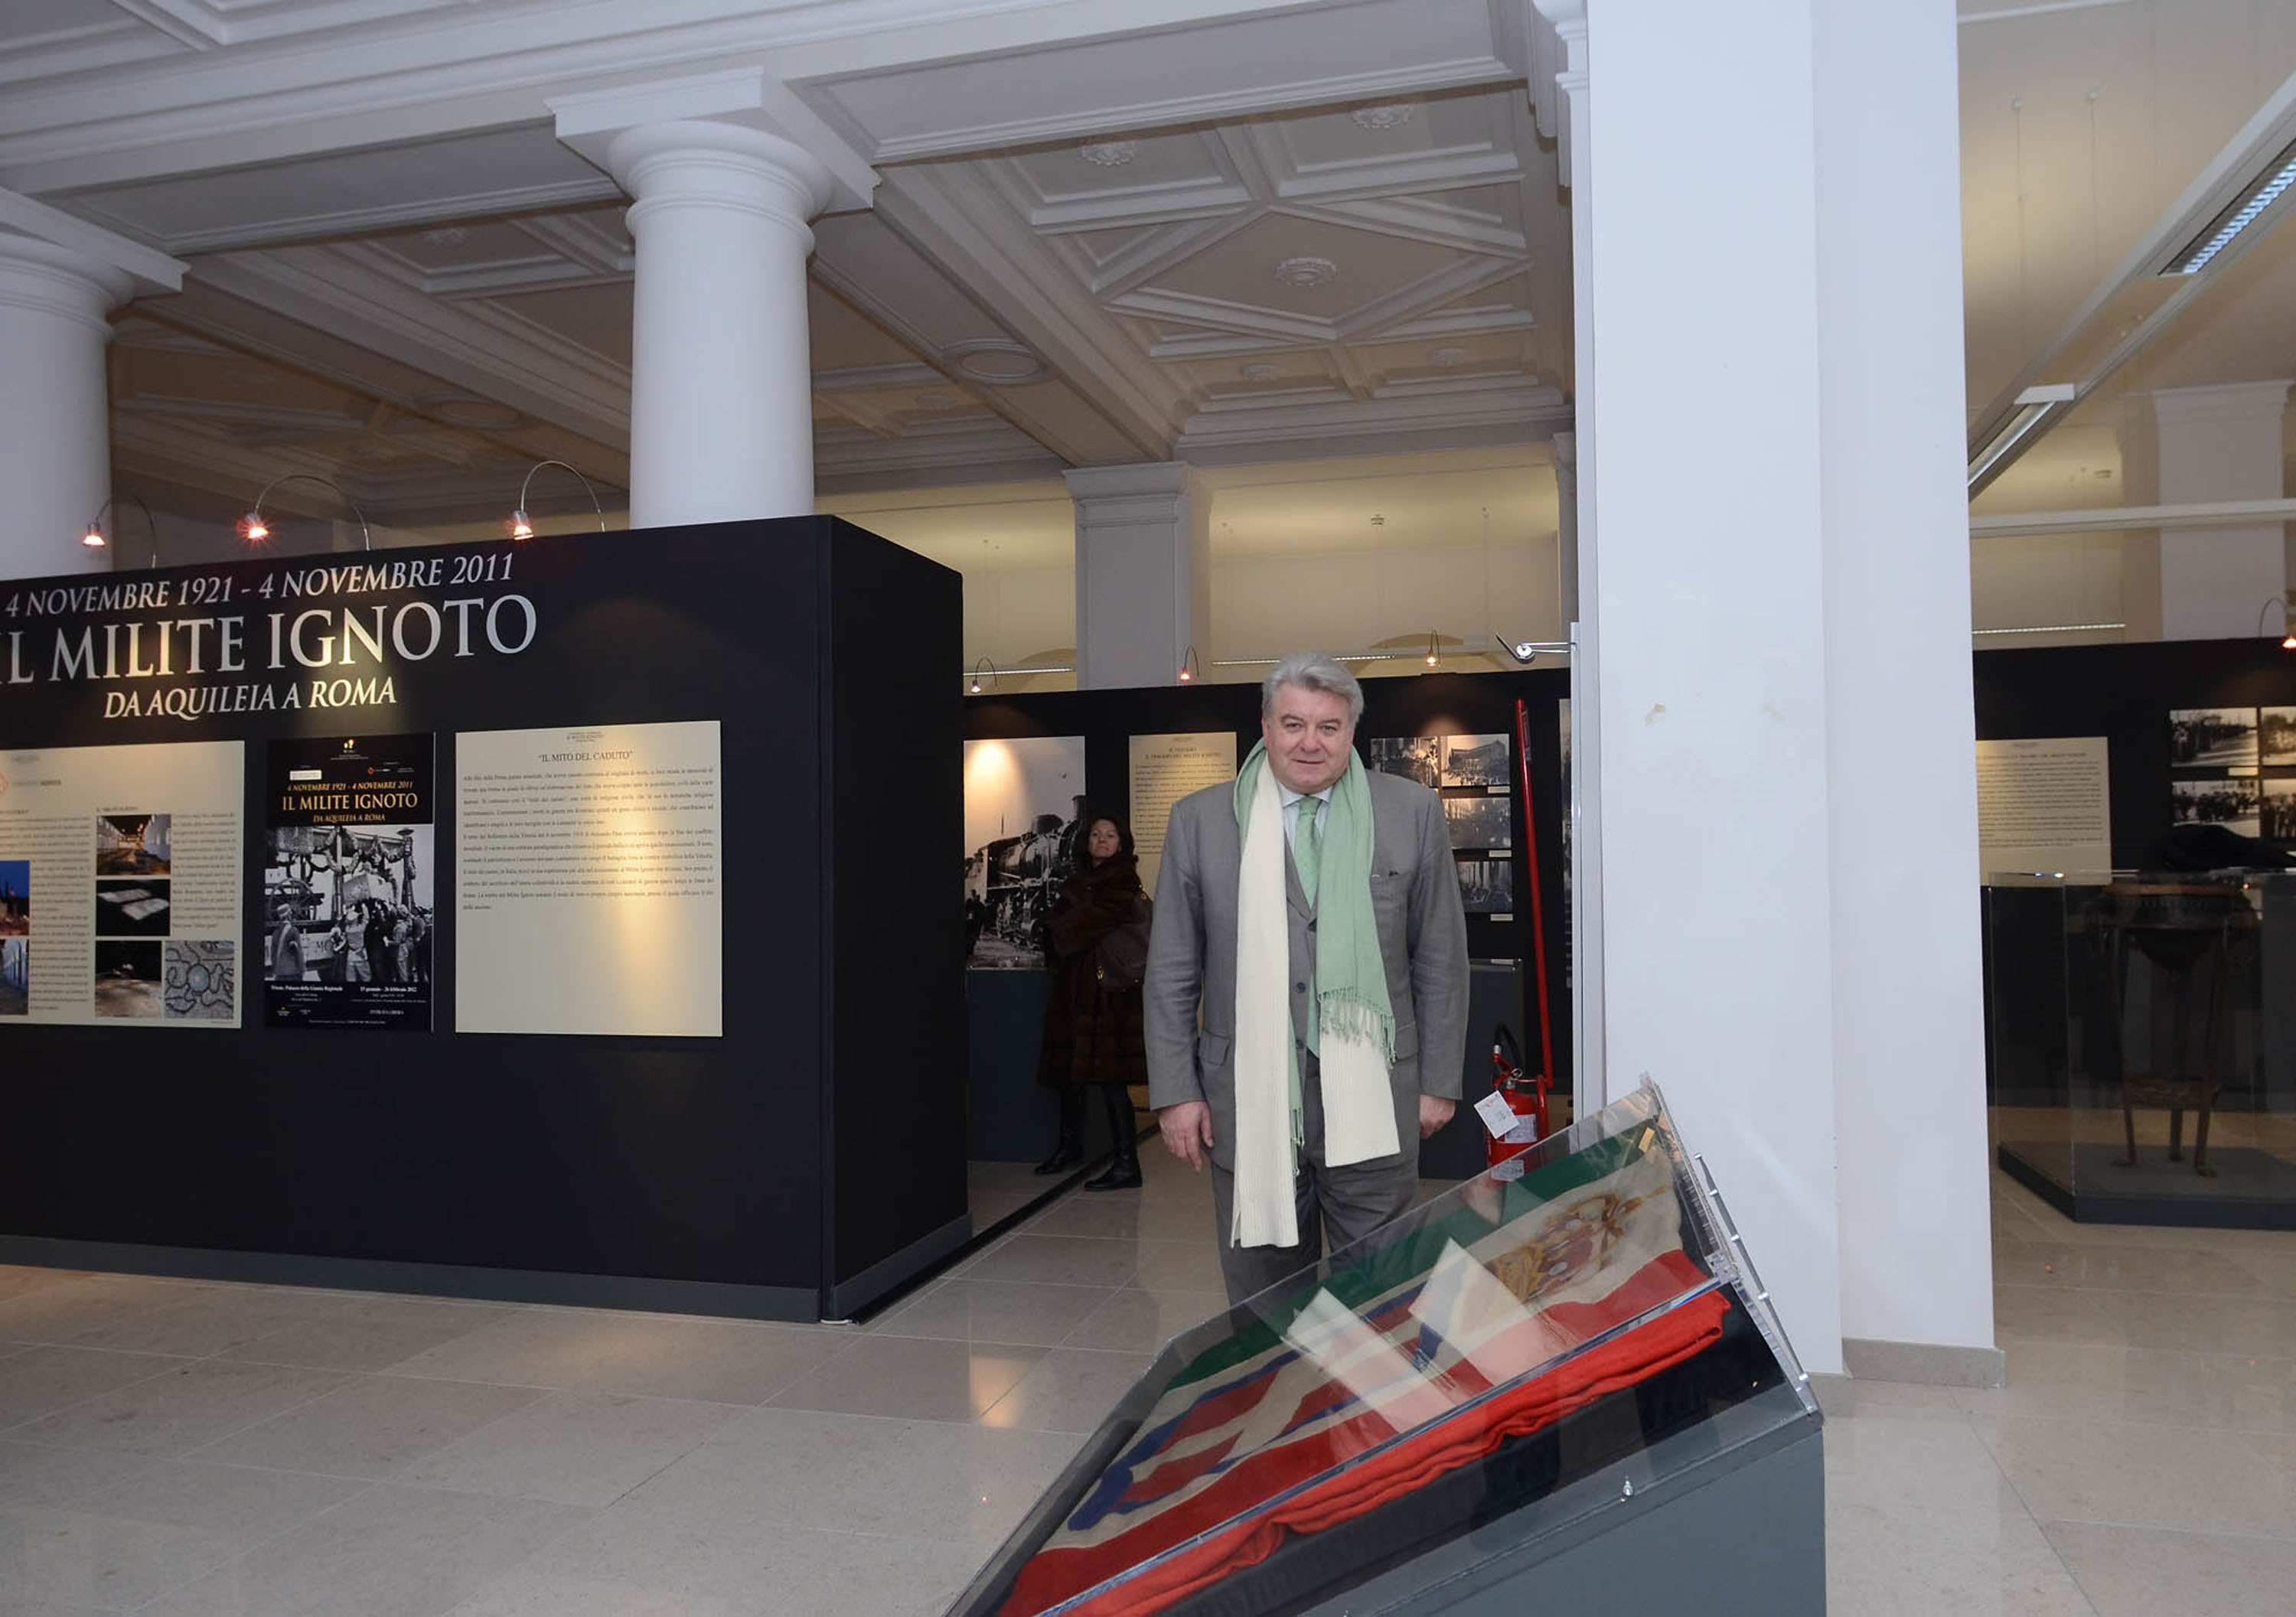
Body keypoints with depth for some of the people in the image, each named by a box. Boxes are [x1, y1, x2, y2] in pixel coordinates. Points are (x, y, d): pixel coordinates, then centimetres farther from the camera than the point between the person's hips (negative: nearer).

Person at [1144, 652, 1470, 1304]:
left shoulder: (1412, 812, 3)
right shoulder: (1200, 820, 2)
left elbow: (1441, 958, 6)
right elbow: (1172, 972, 5)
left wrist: (1439, 1081, 5)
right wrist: (1175, 1091, 1)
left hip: (1371, 1101, 0)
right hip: (1249, 1101, 0)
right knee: (1264, 1296, 10)